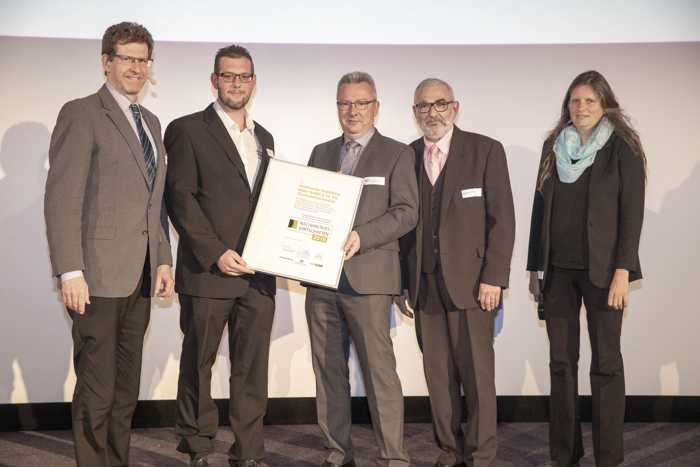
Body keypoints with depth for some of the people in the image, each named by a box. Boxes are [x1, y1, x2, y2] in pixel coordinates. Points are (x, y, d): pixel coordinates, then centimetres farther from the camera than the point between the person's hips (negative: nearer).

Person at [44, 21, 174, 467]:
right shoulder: (81, 114, -4)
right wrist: (70, 272, -17)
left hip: (139, 278, 7)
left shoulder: (151, 122, 18)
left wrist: (163, 259, 11)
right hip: (98, 278, -7)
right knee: (97, 391, 0)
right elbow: (62, 199, -11)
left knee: (126, 389, 14)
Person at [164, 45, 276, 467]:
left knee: (253, 368, 6)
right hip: (208, 272, -4)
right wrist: (217, 253, -15)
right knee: (199, 363, 7)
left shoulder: (264, 138, 18)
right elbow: (180, 198, -8)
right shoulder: (188, 130, 0)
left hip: (258, 274, 5)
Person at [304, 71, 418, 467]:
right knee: (328, 370, 9)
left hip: (367, 275, -5)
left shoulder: (396, 154, 3)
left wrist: (361, 237, -19)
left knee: (380, 369, -7)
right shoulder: (321, 153, 18)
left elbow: (407, 211, -6)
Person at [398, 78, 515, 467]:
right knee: (437, 373, 8)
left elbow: (502, 219, -4)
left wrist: (493, 278, -10)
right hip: (424, 284, 3)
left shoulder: (486, 150, 0)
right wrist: (402, 280, 4)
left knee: (477, 373, 0)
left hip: (470, 281, -3)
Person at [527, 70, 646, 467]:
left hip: (601, 270, -4)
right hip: (558, 270, 4)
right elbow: (540, 207, 11)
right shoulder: (554, 147, 10)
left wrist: (622, 271, -14)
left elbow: (632, 212, -7)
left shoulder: (622, 148, -2)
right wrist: (535, 266, 9)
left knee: (606, 361, 3)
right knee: (562, 361, 7)